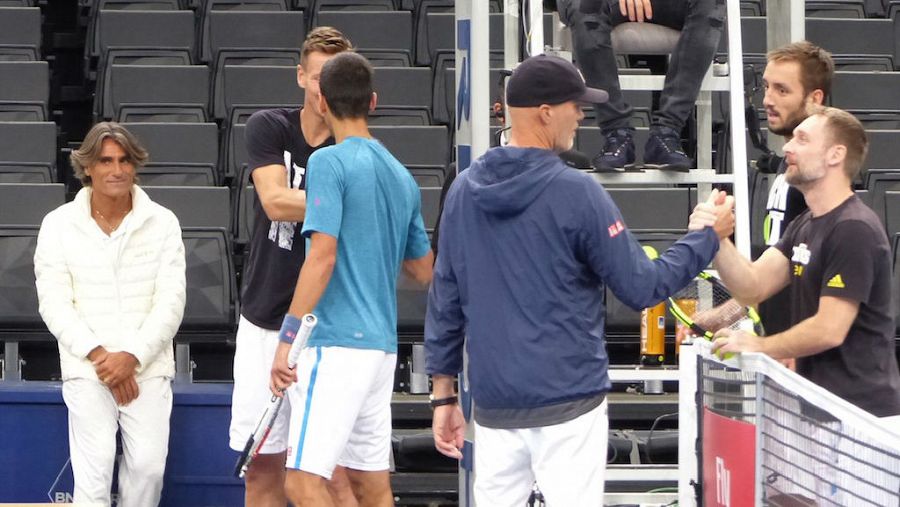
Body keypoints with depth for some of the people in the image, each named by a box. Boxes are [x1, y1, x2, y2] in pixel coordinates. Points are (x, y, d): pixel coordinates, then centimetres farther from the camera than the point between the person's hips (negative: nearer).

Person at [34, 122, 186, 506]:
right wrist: (99, 356, -11)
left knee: (148, 466, -9)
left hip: (148, 367, 1)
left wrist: (132, 356, -11)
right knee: (94, 466, -15)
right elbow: (54, 305, 0)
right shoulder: (58, 225, 4)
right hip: (86, 370, -1)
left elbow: (171, 302, 0)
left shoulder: (162, 222, 5)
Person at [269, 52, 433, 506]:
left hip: (336, 347, -8)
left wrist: (287, 339, -17)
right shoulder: (400, 176, 14)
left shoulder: (330, 162, -8)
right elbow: (424, 271, 22)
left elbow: (322, 256, -17)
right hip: (382, 346, 8)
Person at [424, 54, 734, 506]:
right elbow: (641, 288, -8)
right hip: (567, 401, -5)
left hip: (494, 402, 5)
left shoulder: (464, 190, 5)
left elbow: (445, 297, 9)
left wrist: (443, 392, 16)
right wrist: (704, 236, 5)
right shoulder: (576, 193, -11)